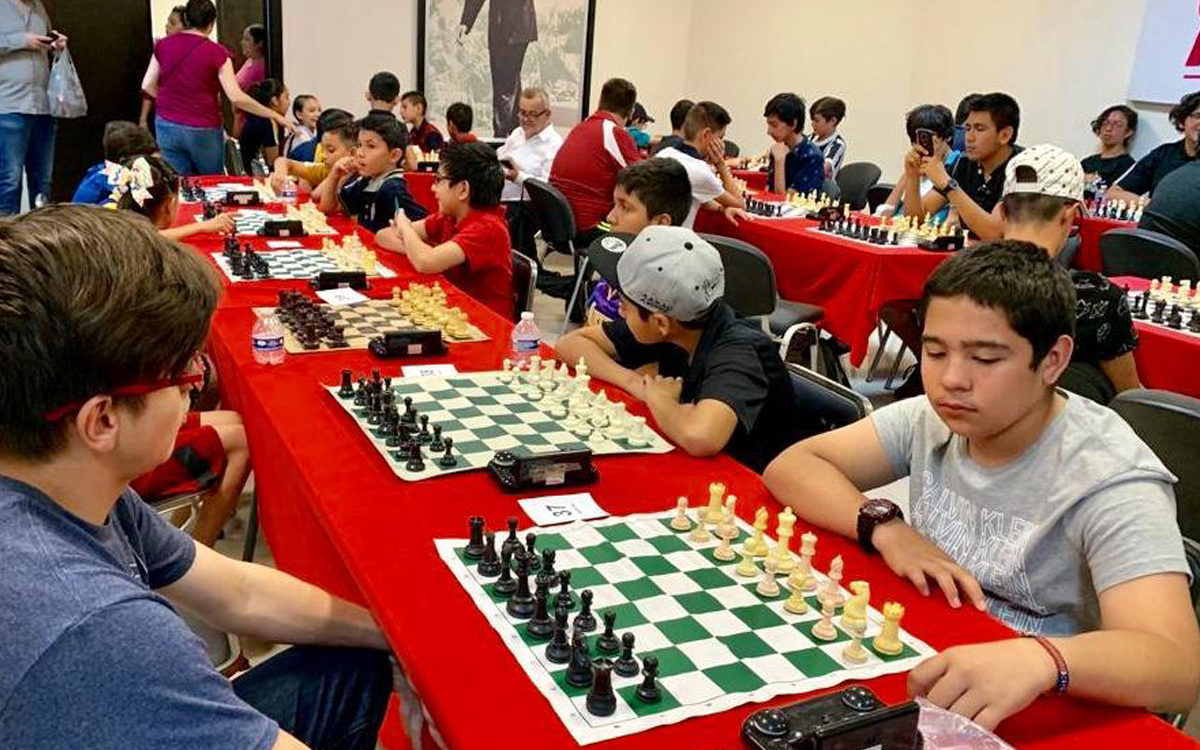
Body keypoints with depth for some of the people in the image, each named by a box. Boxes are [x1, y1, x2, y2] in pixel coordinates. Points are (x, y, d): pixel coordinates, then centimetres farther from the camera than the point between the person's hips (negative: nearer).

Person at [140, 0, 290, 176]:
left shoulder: (163, 45, 3)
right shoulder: (216, 53, -10)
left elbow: (147, 86, 6)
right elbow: (236, 97, -15)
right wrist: (274, 115, -8)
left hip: (167, 127, 3)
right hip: (203, 131, -3)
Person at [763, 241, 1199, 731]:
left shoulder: (1109, 482, -19)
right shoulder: (932, 419, -3)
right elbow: (790, 467, -2)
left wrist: (1041, 660, -49)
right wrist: (886, 527, -18)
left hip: (1035, 720, -4)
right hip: (916, 679, 4)